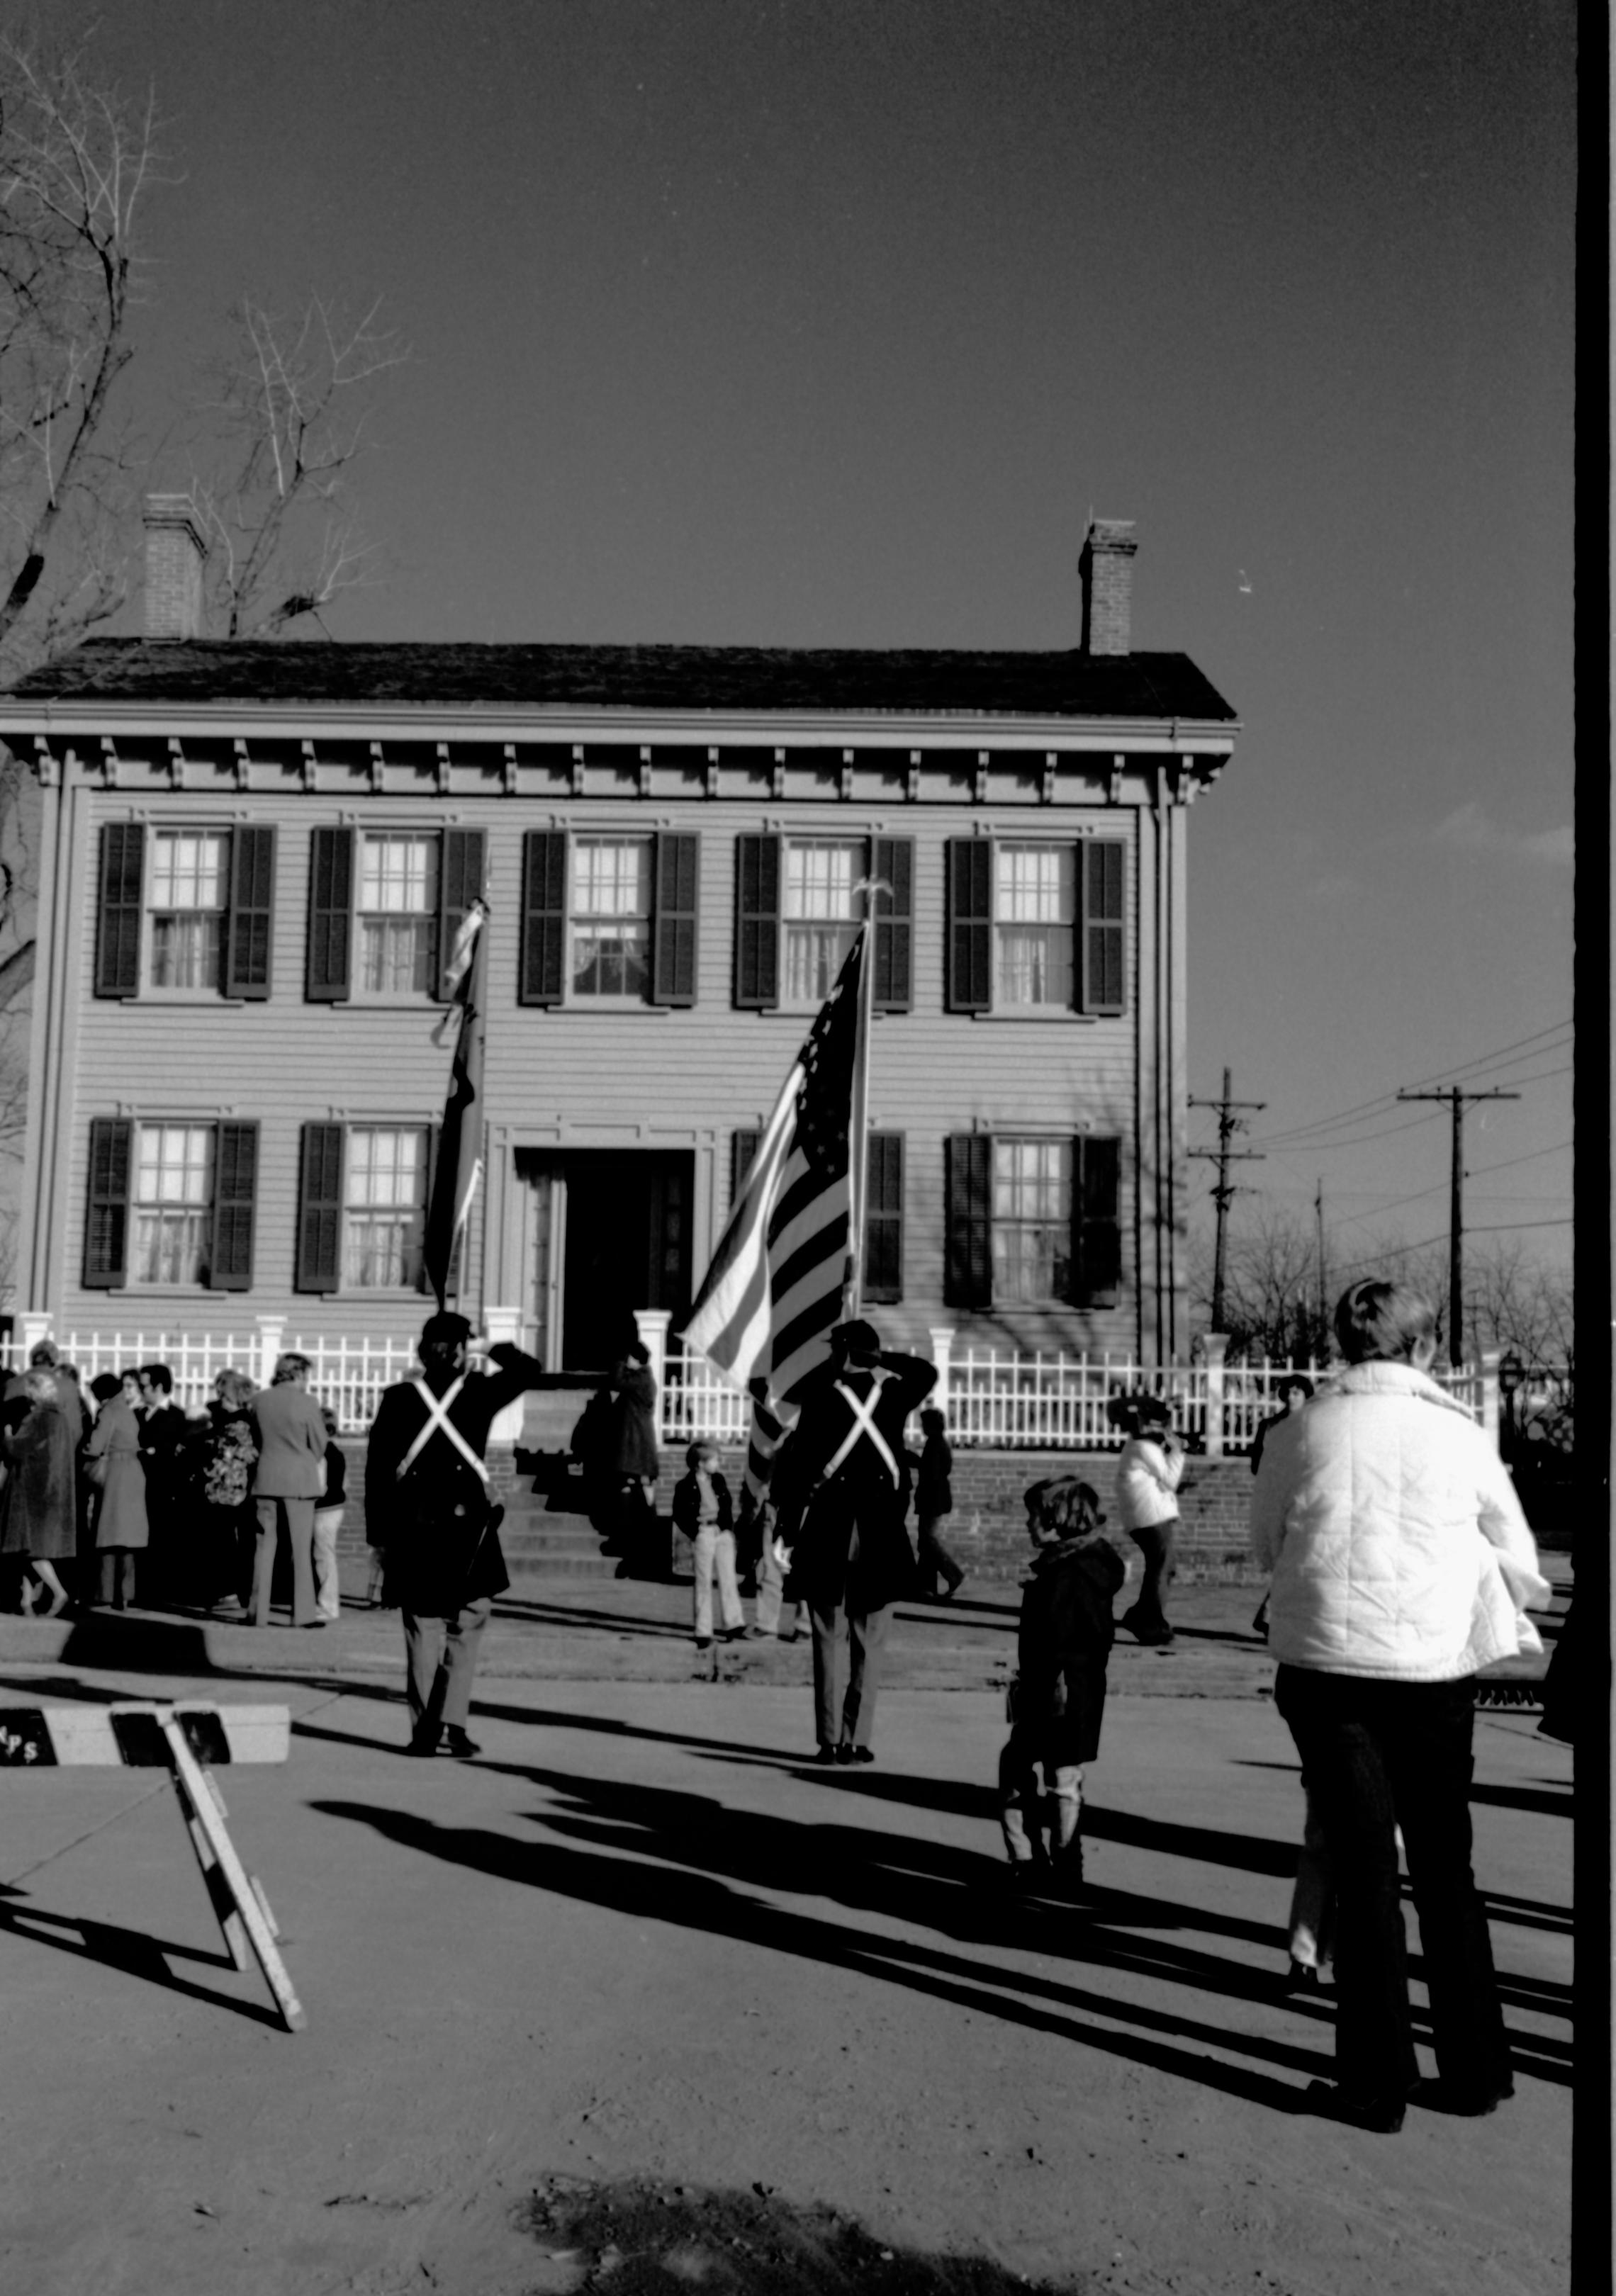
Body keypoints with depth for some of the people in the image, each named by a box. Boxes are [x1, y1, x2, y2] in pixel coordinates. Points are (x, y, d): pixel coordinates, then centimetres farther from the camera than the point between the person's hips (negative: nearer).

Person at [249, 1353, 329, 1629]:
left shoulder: (260, 1400, 1)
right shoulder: (307, 1403, -12)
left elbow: (257, 1438, 10)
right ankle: (303, 1613, 3)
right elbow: (319, 1443, -4)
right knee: (301, 1547, 3)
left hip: (266, 1478, 4)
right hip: (299, 1480, -4)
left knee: (265, 1545, 9)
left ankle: (259, 1612, 9)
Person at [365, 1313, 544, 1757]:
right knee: (465, 1629, 7)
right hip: (468, 1526, -1)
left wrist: (378, 1531, 5)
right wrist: (497, 1351, 23)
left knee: (423, 1632, 8)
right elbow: (530, 1370, 7)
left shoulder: (398, 1399, 0)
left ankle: (425, 1729, 6)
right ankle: (455, 1721, -3)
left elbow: (377, 1468, 0)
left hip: (412, 1526, 1)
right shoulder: (479, 1394, -4)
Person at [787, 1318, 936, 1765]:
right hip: (880, 1535, 2)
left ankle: (830, 1739, 6)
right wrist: (883, 1358, 15)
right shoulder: (893, 1393, 1)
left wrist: (789, 1525, -2)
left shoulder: (821, 1394, -7)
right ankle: (857, 1740, 3)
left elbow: (799, 1463, -8)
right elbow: (928, 1372, 24)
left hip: (827, 1530, -2)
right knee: (868, 1642, 8)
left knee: (826, 1640, 7)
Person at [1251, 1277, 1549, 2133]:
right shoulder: (1459, 1435, -3)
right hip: (1435, 1669, 1)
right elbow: (1519, 1563, 7)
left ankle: (1375, 2084, 13)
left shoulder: (1298, 1435, -2)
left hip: (1327, 1665, 0)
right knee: (1445, 1870, 16)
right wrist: (1500, 1609, 27)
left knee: (1363, 1873, 8)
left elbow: (1266, 1546, 10)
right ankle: (1474, 2071, 25)